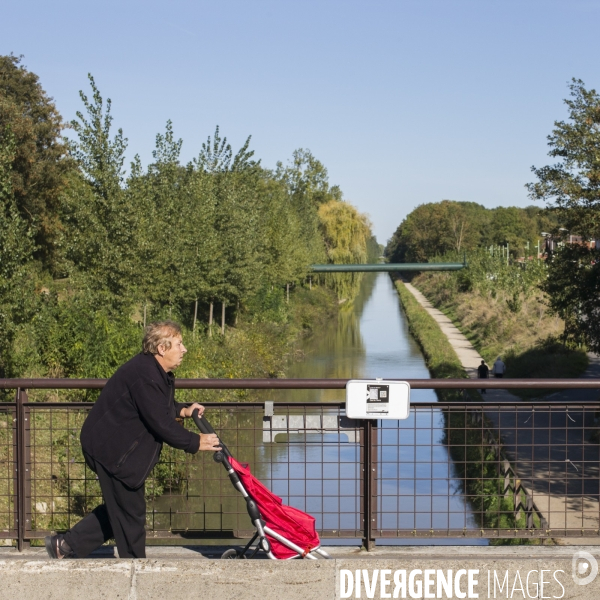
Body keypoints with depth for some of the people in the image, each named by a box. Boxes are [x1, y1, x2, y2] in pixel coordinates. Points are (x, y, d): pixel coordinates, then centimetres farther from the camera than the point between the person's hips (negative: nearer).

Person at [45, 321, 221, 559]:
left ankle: (66, 545, 22)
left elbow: (160, 407, 24)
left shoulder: (156, 371, 8)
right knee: (130, 512, -1)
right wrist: (195, 443, -16)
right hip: (112, 450, -11)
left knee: (119, 508, 18)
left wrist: (182, 410, 5)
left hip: (116, 447, 11)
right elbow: (161, 425, -25)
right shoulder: (145, 376, -26)